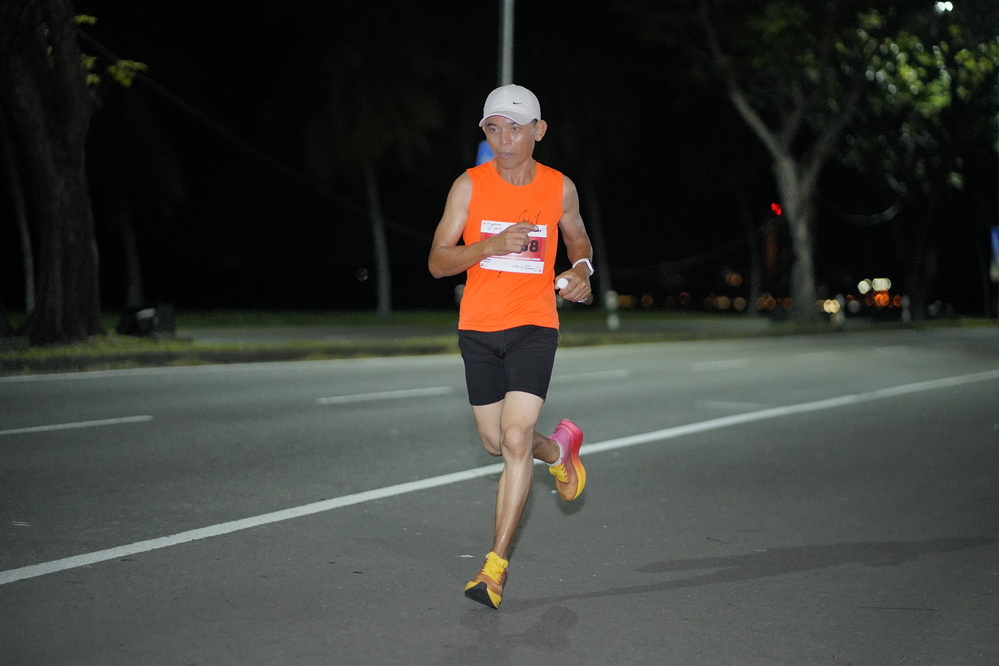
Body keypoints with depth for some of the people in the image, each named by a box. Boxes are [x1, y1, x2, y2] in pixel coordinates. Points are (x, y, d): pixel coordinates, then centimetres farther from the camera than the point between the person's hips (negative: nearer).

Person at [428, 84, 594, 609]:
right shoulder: (470, 185, -3)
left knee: (515, 440, -15)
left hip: (534, 325, -2)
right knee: (496, 443, 11)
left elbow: (578, 238, 22)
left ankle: (496, 567, -7)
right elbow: (437, 261, -5)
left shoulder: (560, 188, 1)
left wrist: (582, 269, -1)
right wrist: (493, 244, -21)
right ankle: (559, 448, 46)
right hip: (478, 328, 2)